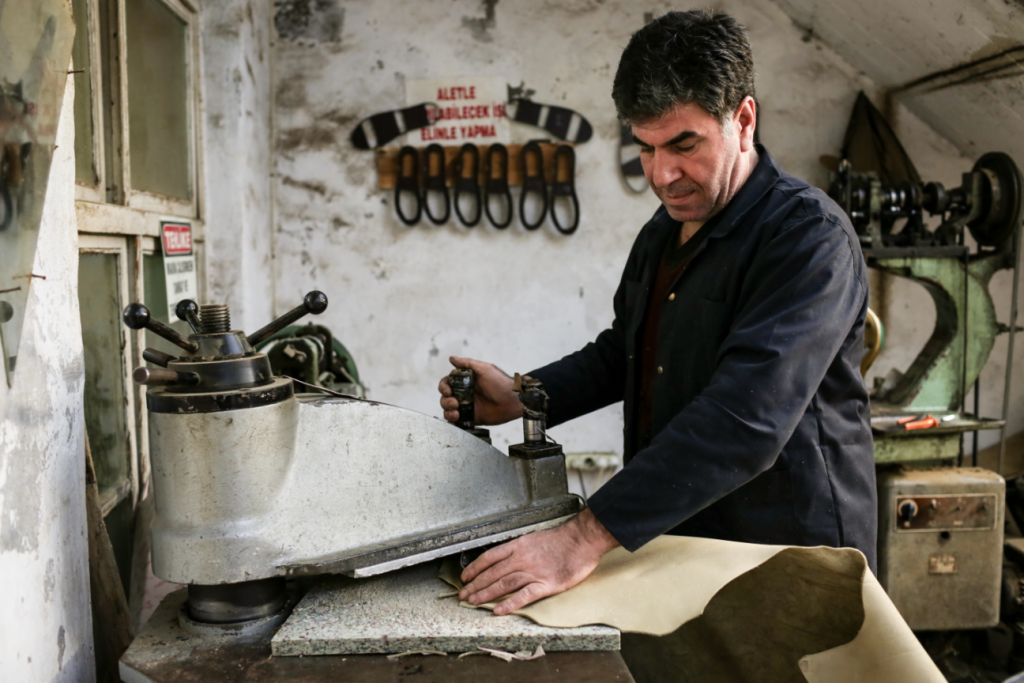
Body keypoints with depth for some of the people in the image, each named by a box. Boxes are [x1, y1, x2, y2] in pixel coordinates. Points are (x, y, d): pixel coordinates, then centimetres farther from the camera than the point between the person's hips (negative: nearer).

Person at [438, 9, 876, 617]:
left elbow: (745, 418, -33)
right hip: (676, 540, 7)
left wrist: (587, 538, -36)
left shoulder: (810, 236, -21)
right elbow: (622, 350, 19)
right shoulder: (665, 231, 7)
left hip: (788, 558, -6)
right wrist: (522, 397, 2)